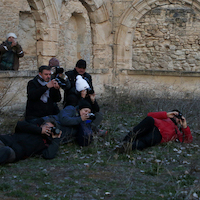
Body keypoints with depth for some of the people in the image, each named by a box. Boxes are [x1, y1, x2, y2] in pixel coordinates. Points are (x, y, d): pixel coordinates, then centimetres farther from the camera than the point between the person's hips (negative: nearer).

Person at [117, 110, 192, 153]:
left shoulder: (177, 131, 41)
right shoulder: (163, 117, 40)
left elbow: (188, 140, 29)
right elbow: (150, 115, 19)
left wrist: (185, 126, 18)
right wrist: (166, 114, 14)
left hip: (158, 134, 0)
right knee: (149, 120, -38)